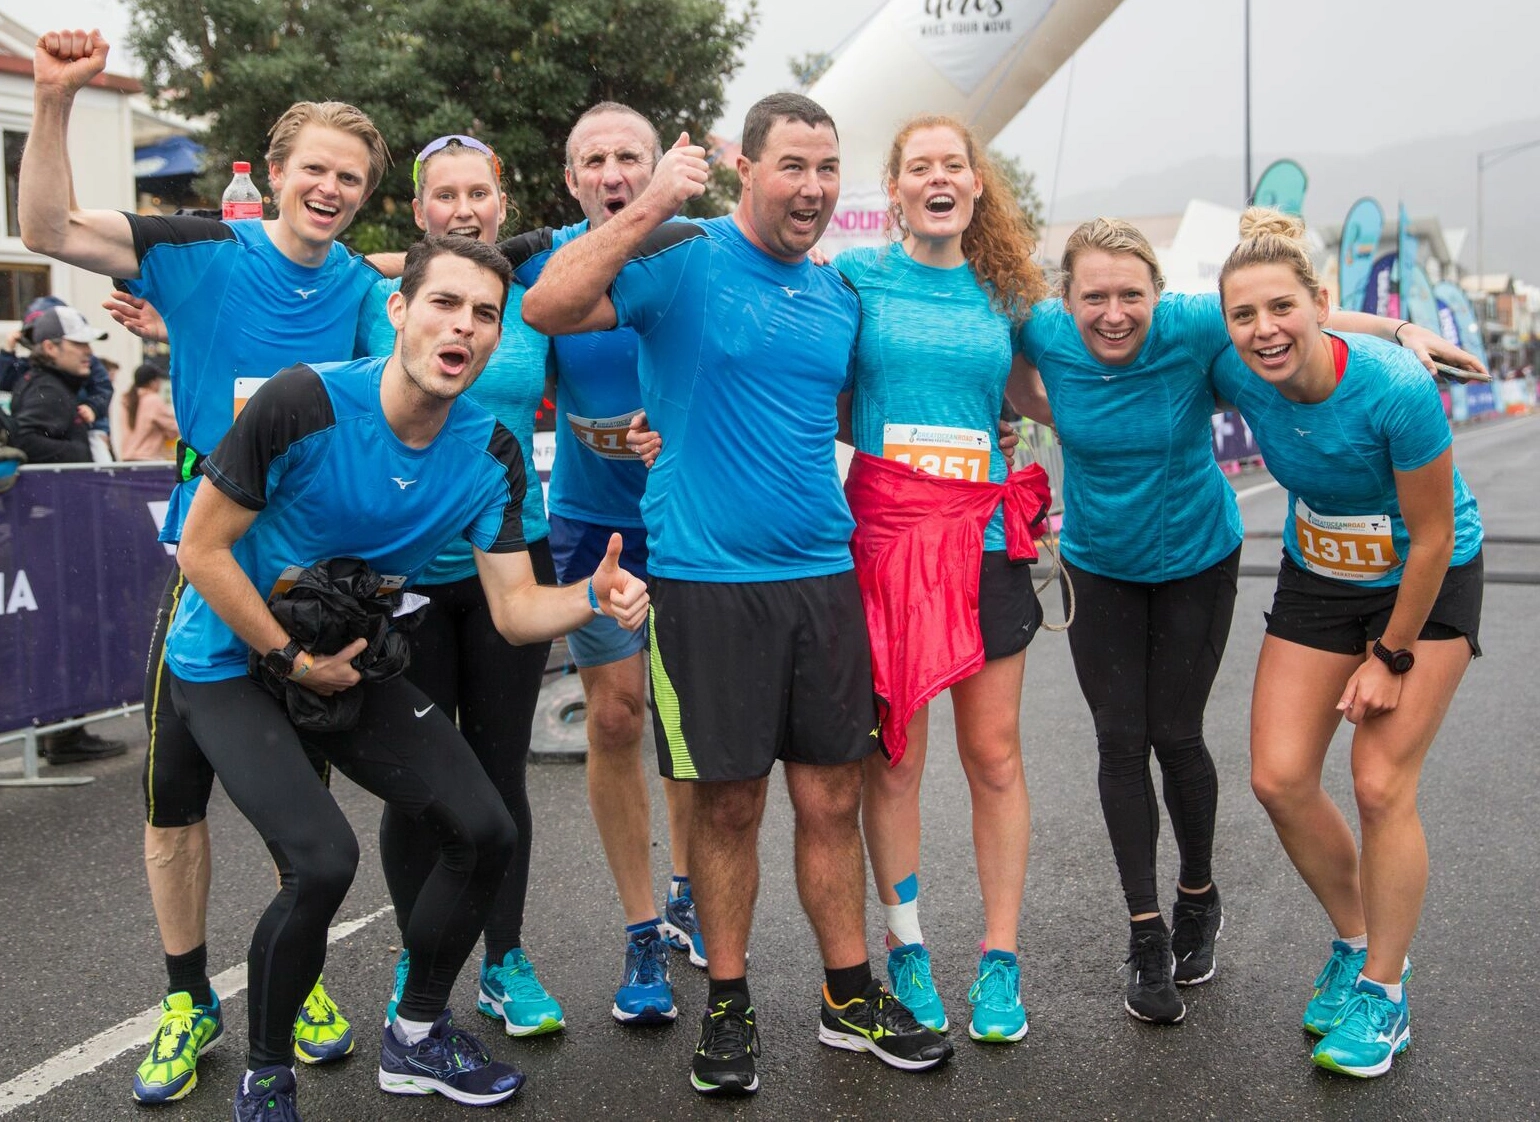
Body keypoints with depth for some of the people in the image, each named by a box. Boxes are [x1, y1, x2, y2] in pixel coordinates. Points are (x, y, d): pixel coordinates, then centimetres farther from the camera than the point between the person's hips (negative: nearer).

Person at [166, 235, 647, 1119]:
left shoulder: (493, 454, -8)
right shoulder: (305, 403, -24)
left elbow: (516, 608, -8)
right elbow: (203, 548, -17)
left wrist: (594, 597, -28)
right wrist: (292, 658, -15)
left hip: (353, 662, 6)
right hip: (232, 661, -5)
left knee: (485, 831, -2)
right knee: (324, 858, -24)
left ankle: (417, 1035, 23)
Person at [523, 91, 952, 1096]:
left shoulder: (839, 296, 12)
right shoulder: (685, 259, -6)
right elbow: (547, 307, -21)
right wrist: (652, 208, -25)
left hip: (822, 573, 5)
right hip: (707, 577, -5)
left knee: (832, 797, 10)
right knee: (730, 804, 5)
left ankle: (852, 998, 25)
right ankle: (728, 1007, 22)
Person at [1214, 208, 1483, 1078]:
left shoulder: (1396, 389, -32)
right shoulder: (1238, 376, -19)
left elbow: (1432, 536, -21)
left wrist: (1391, 656, -14)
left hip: (1427, 584, -4)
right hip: (1319, 579, 5)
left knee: (1382, 785, -8)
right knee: (1280, 778, -2)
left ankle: (1383, 992, 10)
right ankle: (1358, 942, 23)